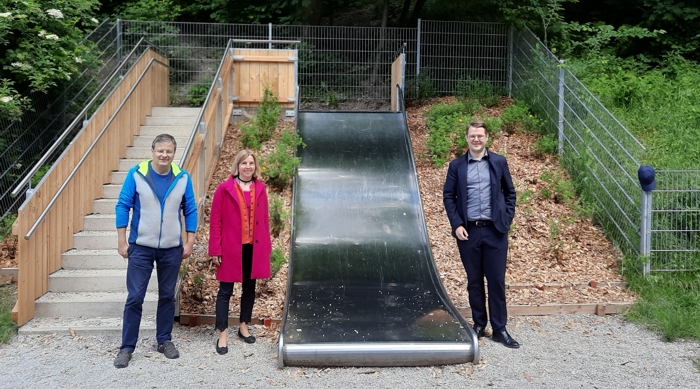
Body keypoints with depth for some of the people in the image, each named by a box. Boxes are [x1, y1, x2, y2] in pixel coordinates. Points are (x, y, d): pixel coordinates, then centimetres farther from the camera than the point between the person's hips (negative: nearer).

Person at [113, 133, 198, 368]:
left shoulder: (183, 178, -2)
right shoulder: (136, 174, -8)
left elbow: (190, 211, 3)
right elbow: (123, 206, -5)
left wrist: (189, 242, 0)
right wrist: (122, 241, -6)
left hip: (172, 249, 2)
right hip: (141, 247, -2)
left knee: (167, 296, 12)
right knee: (135, 298, 0)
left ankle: (164, 341, 26)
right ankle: (127, 347, 12)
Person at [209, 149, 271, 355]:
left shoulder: (260, 188, 4)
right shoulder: (224, 188, -7)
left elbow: (265, 218, 8)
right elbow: (215, 220, -6)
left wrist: (267, 246, 7)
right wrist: (215, 249, -9)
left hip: (254, 248, 4)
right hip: (231, 248, -4)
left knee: (249, 288, 15)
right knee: (225, 291, 3)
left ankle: (244, 326, 31)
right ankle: (222, 334, 12)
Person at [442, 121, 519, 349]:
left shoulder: (499, 162, 4)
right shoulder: (456, 166, 3)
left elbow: (510, 192, 9)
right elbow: (448, 196, 3)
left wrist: (506, 220, -1)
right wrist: (456, 224, -6)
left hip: (495, 230, 0)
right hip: (468, 231, 0)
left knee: (497, 281, 3)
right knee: (474, 281, 10)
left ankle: (499, 329, 14)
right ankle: (479, 324, 23)